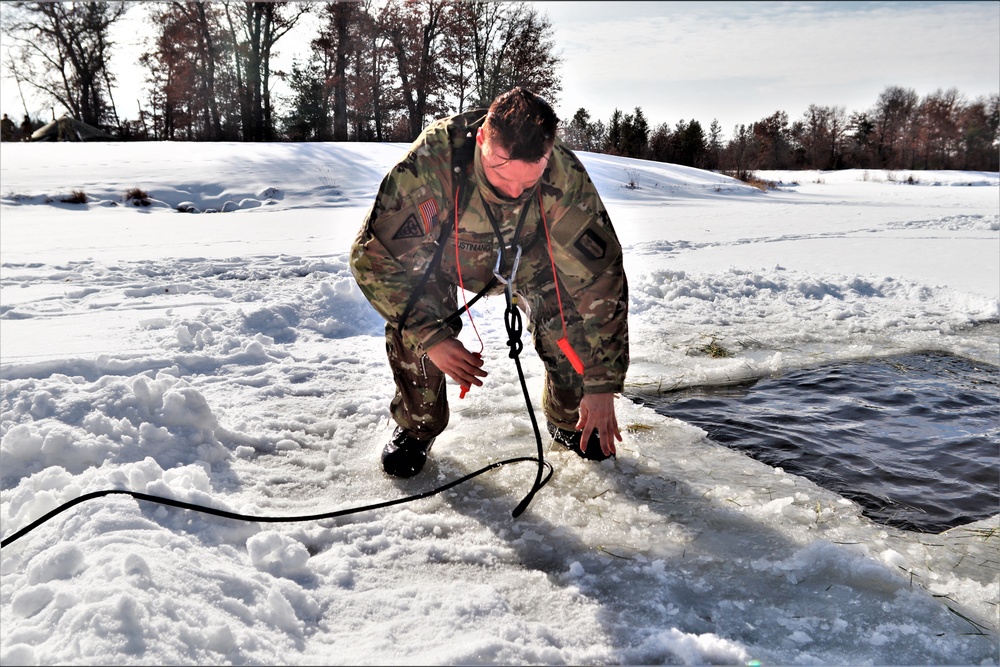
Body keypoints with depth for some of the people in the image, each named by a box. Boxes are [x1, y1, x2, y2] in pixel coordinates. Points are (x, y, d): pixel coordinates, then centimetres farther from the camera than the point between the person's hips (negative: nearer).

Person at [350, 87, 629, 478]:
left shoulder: (566, 179, -35)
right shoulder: (430, 161, -41)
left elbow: (601, 280, -28)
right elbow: (374, 256, -32)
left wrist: (601, 386, -28)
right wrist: (432, 337, -37)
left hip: (529, 255, 1)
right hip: (443, 252, -1)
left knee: (571, 320, -20)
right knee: (411, 323, -26)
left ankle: (568, 421, 11)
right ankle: (417, 427, 4)